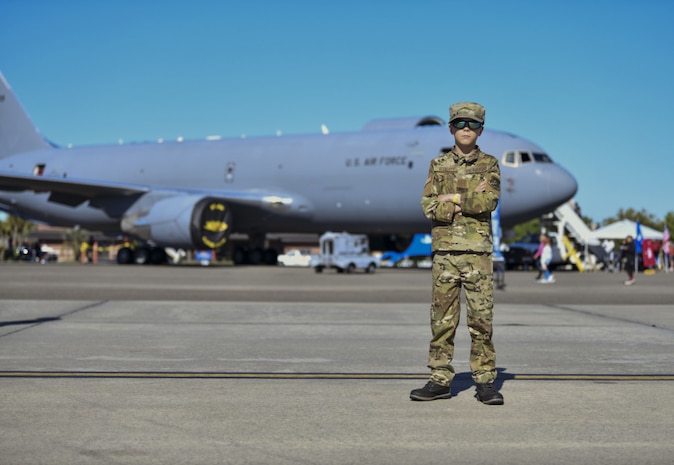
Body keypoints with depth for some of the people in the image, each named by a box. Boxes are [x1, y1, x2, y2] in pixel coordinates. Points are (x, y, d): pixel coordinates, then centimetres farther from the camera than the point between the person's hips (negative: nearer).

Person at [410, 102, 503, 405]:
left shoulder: (489, 164, 7)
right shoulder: (438, 165, 10)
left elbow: (490, 201, -10)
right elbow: (429, 207, -2)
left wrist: (452, 198, -8)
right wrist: (471, 199, -10)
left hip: (478, 252, -1)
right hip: (445, 250, 1)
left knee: (482, 318, 0)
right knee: (442, 319, 3)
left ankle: (485, 382, 7)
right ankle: (440, 381, 10)